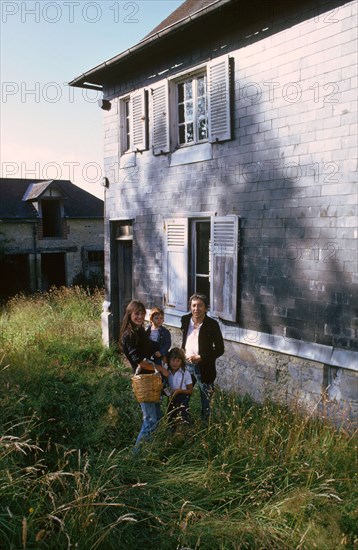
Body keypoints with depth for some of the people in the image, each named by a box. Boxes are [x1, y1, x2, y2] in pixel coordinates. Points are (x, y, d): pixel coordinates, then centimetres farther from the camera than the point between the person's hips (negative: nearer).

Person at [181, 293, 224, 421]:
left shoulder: (212, 324, -13)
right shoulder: (185, 320, -1)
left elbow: (220, 349, -11)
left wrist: (200, 358, -17)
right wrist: (181, 353, 10)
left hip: (204, 367, -4)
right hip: (186, 364, 4)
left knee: (206, 401, 8)